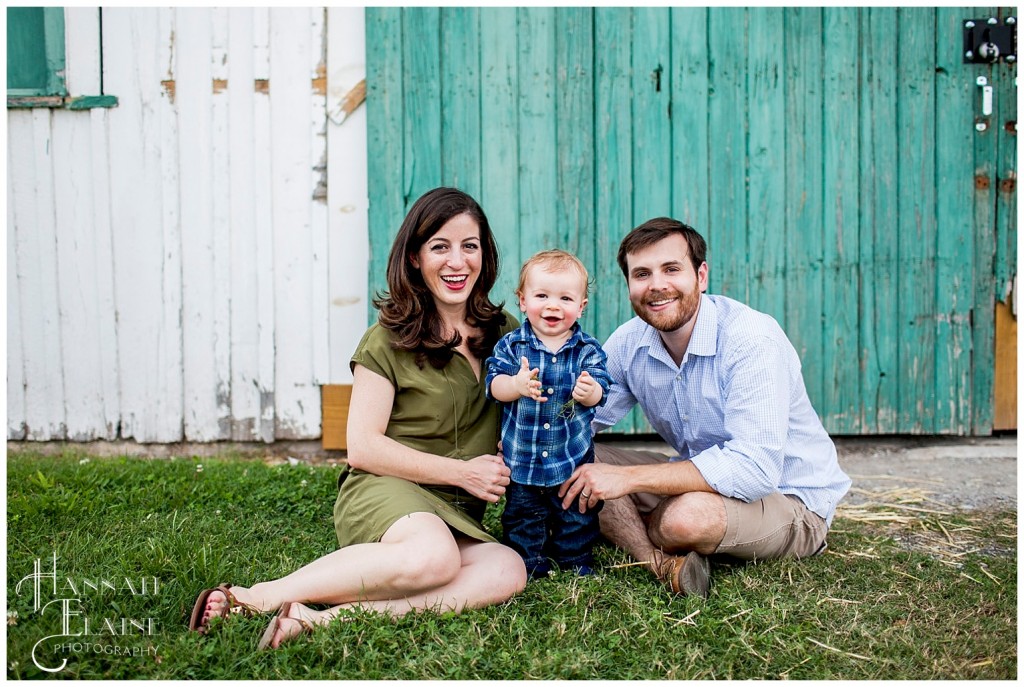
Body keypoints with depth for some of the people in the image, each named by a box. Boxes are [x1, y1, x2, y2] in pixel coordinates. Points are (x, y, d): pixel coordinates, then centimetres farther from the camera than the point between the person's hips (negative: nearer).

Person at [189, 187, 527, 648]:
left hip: (455, 515, 5)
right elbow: (363, 447, -7)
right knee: (433, 558, -39)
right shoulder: (390, 339, -3)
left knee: (508, 571, -30)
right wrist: (461, 472, -11)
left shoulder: (504, 332, 11)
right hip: (385, 490, -5)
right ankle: (255, 597, -26)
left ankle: (322, 617, -34)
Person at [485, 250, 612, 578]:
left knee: (577, 515, 13)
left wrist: (589, 391, -34)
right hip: (521, 457, 0)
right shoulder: (511, 345, -6)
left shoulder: (587, 349, -4)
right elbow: (494, 383, -15)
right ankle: (528, 567, 27)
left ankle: (577, 563, 33)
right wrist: (516, 385, -36)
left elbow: (600, 388, -11)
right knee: (523, 516, 11)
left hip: (574, 456, 1)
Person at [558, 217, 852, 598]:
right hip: (706, 479, 7)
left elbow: (755, 469, -35)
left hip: (789, 499, -6)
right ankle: (664, 563, -23)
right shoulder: (629, 342, -5)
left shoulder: (753, 339, -26)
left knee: (687, 515, -37)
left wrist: (628, 477, -36)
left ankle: (633, 534, -4)